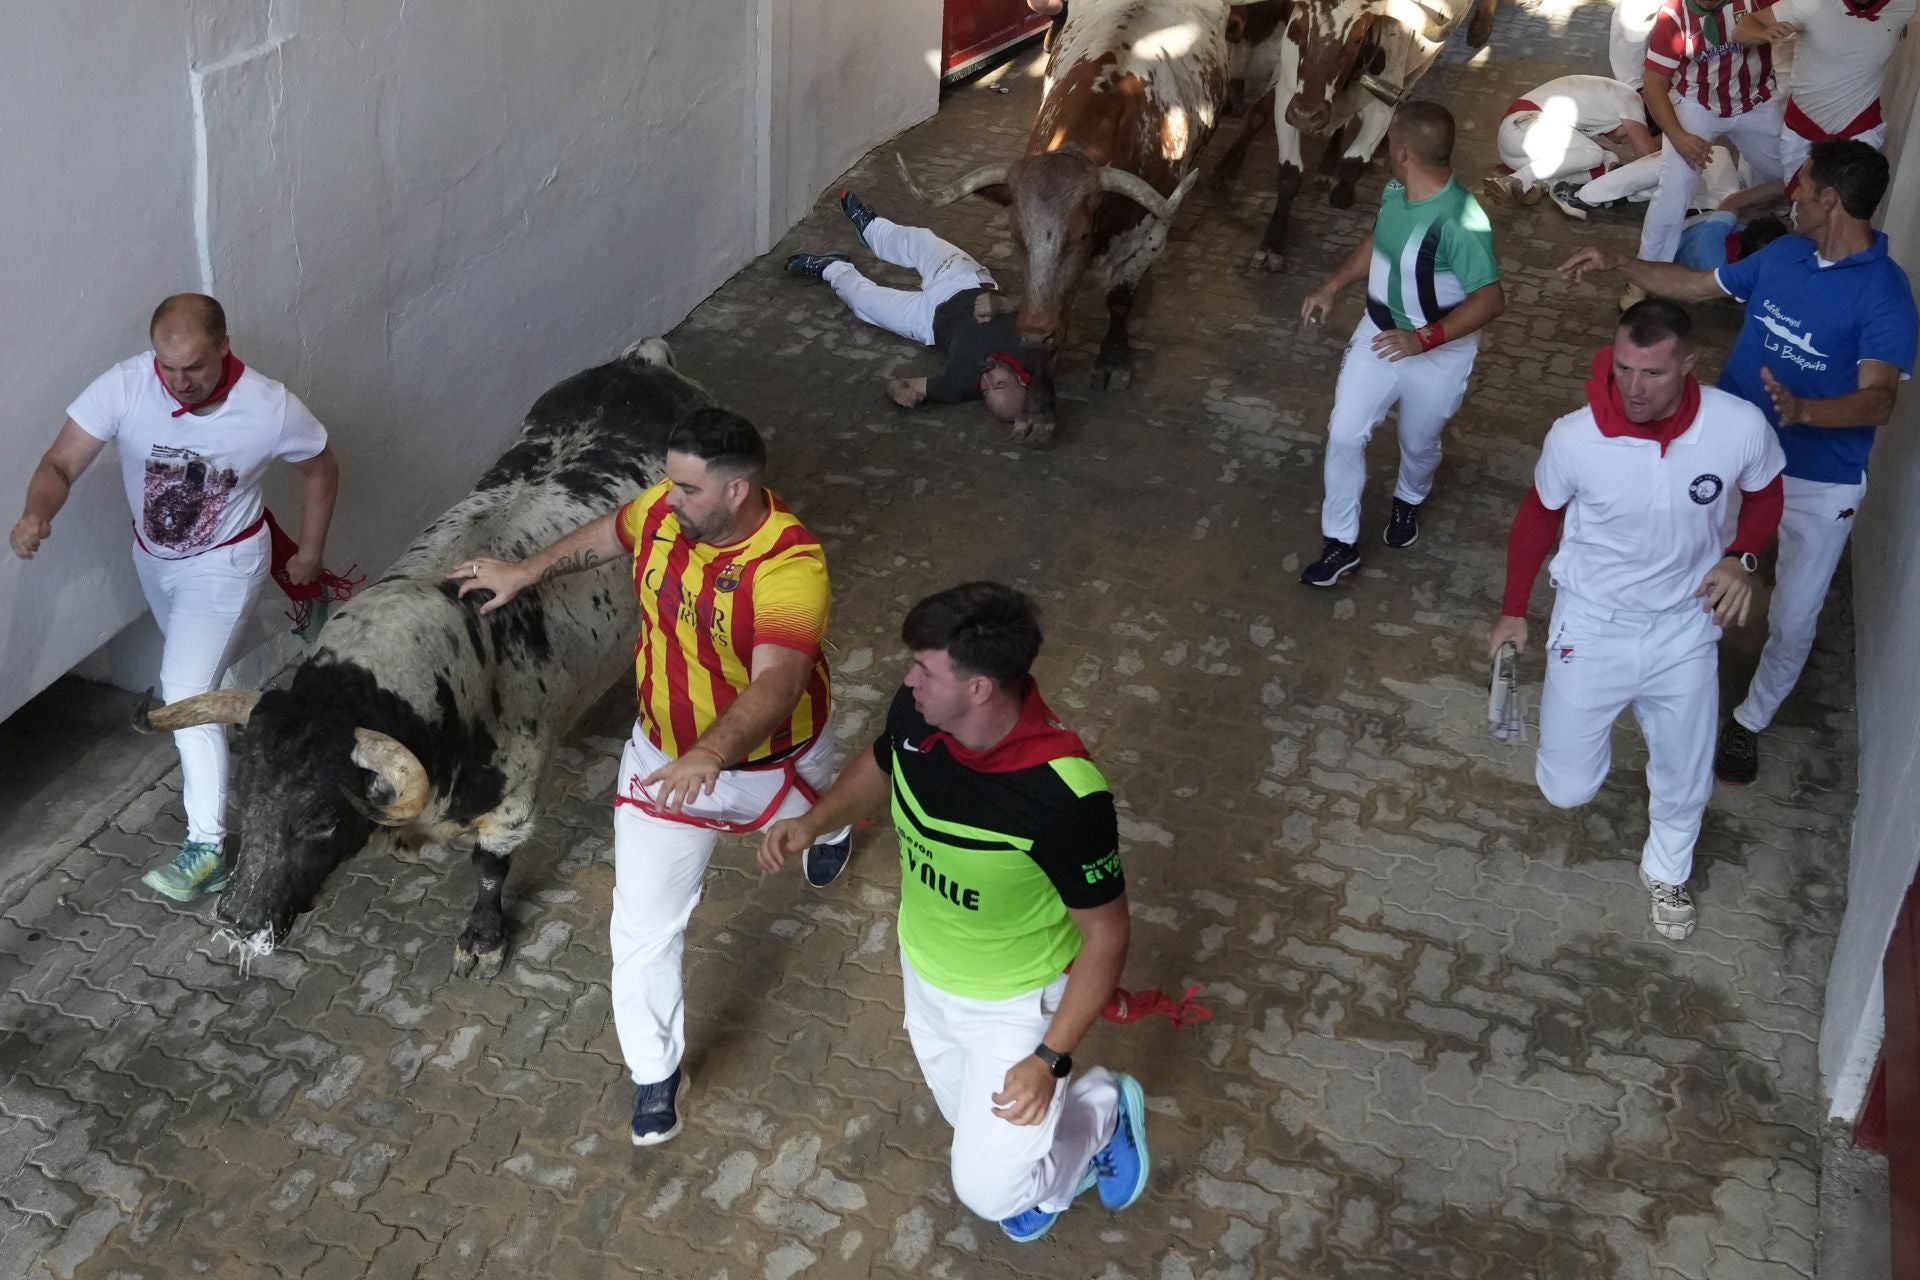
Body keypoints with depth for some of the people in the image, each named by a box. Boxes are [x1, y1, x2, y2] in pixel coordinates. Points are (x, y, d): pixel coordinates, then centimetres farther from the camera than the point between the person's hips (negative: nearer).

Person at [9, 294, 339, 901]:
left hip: (223, 563, -4)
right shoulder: (122, 386, -27)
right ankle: (210, 754, 59)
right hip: (153, 555, 4)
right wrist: (37, 514, -51)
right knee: (191, 667, 28)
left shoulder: (271, 408, -29)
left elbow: (321, 470, -10)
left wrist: (309, 552, 0)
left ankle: (206, 846, -9)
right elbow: (60, 464, -28)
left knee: (187, 691, -15)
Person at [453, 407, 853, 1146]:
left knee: (810, 815, 36)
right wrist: (526, 573, 11)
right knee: (643, 924, 1)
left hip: (772, 757, -2)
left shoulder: (789, 566, -37)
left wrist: (710, 755, -64)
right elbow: (611, 534, 7)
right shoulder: (664, 508, -19)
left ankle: (829, 827, 77)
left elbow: (776, 683, -49)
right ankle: (655, 1072, 23)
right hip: (664, 755, 3)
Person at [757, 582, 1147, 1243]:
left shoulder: (1064, 797, -39)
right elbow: (879, 767, 4)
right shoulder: (916, 711, -22)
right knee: (973, 1123, 27)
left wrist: (1052, 1057, -27)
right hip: (925, 970, 6)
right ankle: (1064, 1159, 57)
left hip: (1016, 999, -6)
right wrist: (814, 822, -13)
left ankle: (1103, 1113, 30)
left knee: (988, 1191, 3)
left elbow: (1106, 934, -25)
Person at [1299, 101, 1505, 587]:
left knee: (1418, 443, 18)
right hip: (1378, 333, 6)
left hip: (1438, 353, -6)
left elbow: (1490, 300, -29)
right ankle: (1340, 544, 18)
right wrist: (1332, 285, 5)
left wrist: (1426, 338, -36)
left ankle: (1408, 501, 54)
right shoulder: (1395, 190, -9)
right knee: (1344, 434, 3)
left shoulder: (1460, 222, -33)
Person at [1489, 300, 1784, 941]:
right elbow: (1539, 515, -4)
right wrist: (1513, 610, 4)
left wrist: (1740, 557, -17)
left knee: (1685, 781, 16)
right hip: (1593, 624, -1)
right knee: (1567, 790, 9)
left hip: (1686, 628, 1)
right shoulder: (1574, 437, -26)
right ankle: (1586, 714, 44)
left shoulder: (1741, 427, -23)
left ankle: (1666, 870, 49)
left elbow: (1764, 493, 2)